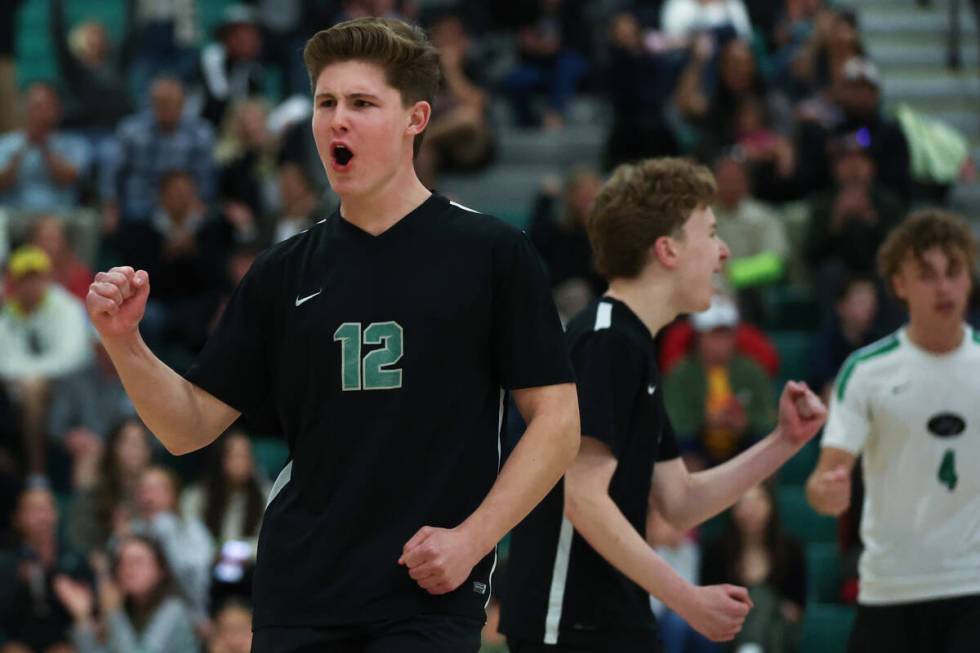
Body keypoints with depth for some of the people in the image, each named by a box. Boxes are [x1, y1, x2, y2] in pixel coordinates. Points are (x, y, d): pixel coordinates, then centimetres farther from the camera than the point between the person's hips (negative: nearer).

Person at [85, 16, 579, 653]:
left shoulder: (492, 253, -1)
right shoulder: (286, 272, 10)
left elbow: (556, 421, -2)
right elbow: (191, 425, 11)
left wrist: (471, 537, -12)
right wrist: (123, 340, -6)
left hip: (430, 600, -4)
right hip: (298, 599, 4)